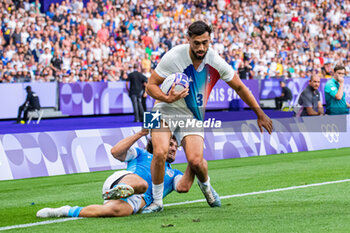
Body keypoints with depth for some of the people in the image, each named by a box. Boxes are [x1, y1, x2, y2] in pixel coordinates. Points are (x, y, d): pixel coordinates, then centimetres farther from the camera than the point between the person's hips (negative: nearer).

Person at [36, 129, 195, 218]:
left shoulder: (173, 174, 36)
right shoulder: (142, 155, 30)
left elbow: (183, 187, 11)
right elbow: (116, 151, 13)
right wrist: (140, 134, 10)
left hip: (139, 200, 0)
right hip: (122, 179, 0)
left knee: (115, 210, -36)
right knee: (141, 183, -39)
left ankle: (68, 212, -29)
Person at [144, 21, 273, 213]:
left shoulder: (215, 61, -11)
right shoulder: (174, 57, -19)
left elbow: (239, 87, 4)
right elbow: (151, 85, -13)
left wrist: (260, 114, 5)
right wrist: (168, 98, -33)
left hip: (193, 116, 2)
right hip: (166, 111, -2)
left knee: (195, 161, -16)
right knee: (160, 153, -25)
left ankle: (206, 186, 21)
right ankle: (157, 201, -5)